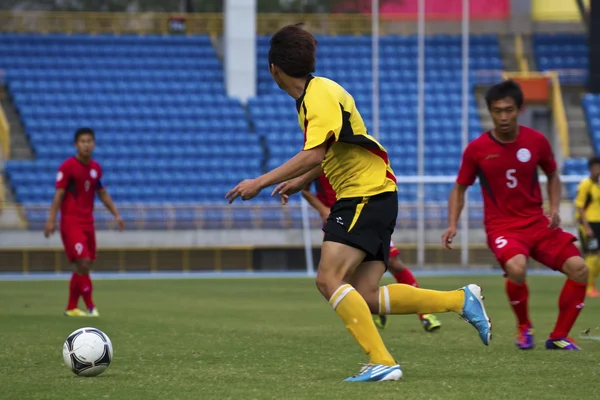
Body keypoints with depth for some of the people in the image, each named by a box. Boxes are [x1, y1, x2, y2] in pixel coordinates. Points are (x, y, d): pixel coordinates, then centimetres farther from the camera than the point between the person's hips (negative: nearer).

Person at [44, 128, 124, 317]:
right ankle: (90, 306, -10)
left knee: (83, 266, 7)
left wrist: (116, 215, 17)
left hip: (88, 222, 7)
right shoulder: (68, 166, -9)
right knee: (83, 262, -16)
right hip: (71, 222, -7)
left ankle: (71, 308, 17)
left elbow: (102, 193, 21)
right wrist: (51, 220, -16)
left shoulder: (96, 168, 10)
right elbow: (59, 194, -11)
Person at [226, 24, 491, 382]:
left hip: (369, 196, -9)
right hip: (359, 196, 9)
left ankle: (382, 363, -24)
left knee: (329, 279, -19)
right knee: (365, 296, 2)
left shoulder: (320, 95, -15)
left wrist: (260, 183, -25)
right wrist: (301, 182, 30)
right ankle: (461, 300, 7)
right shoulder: (313, 94, 15)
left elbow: (314, 155, -27)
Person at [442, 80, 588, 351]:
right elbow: (460, 189, 7)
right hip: (502, 227, -3)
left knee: (578, 267, -15)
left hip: (537, 223, 3)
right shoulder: (476, 149, -6)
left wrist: (554, 209, -1)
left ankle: (559, 337, 2)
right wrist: (452, 225, -7)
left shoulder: (536, 141, -2)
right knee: (516, 267, -34)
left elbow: (553, 177, 15)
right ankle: (523, 326, -4)